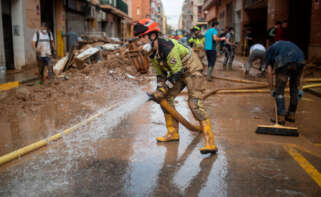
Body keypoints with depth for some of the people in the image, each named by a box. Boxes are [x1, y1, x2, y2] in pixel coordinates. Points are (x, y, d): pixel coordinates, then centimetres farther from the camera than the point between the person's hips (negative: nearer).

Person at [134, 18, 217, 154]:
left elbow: (177, 72, -28)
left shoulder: (167, 47, -31)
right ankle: (173, 133, 20)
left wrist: (163, 90, -24)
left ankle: (210, 143, -21)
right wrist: (159, 90, -2)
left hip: (191, 70, -9)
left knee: (194, 104, -20)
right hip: (177, 73, 9)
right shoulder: (151, 52, -2)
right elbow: (160, 73, 8)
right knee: (166, 99, 6)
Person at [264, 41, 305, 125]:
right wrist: (299, 88, 33)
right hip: (299, 60, 4)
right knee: (294, 88, 23)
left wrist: (272, 89, 22)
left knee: (279, 90, 10)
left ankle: (281, 118, 9)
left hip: (283, 62, -4)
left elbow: (269, 72, 16)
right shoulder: (291, 45, 41)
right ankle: (291, 115, 30)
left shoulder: (269, 51, 30)